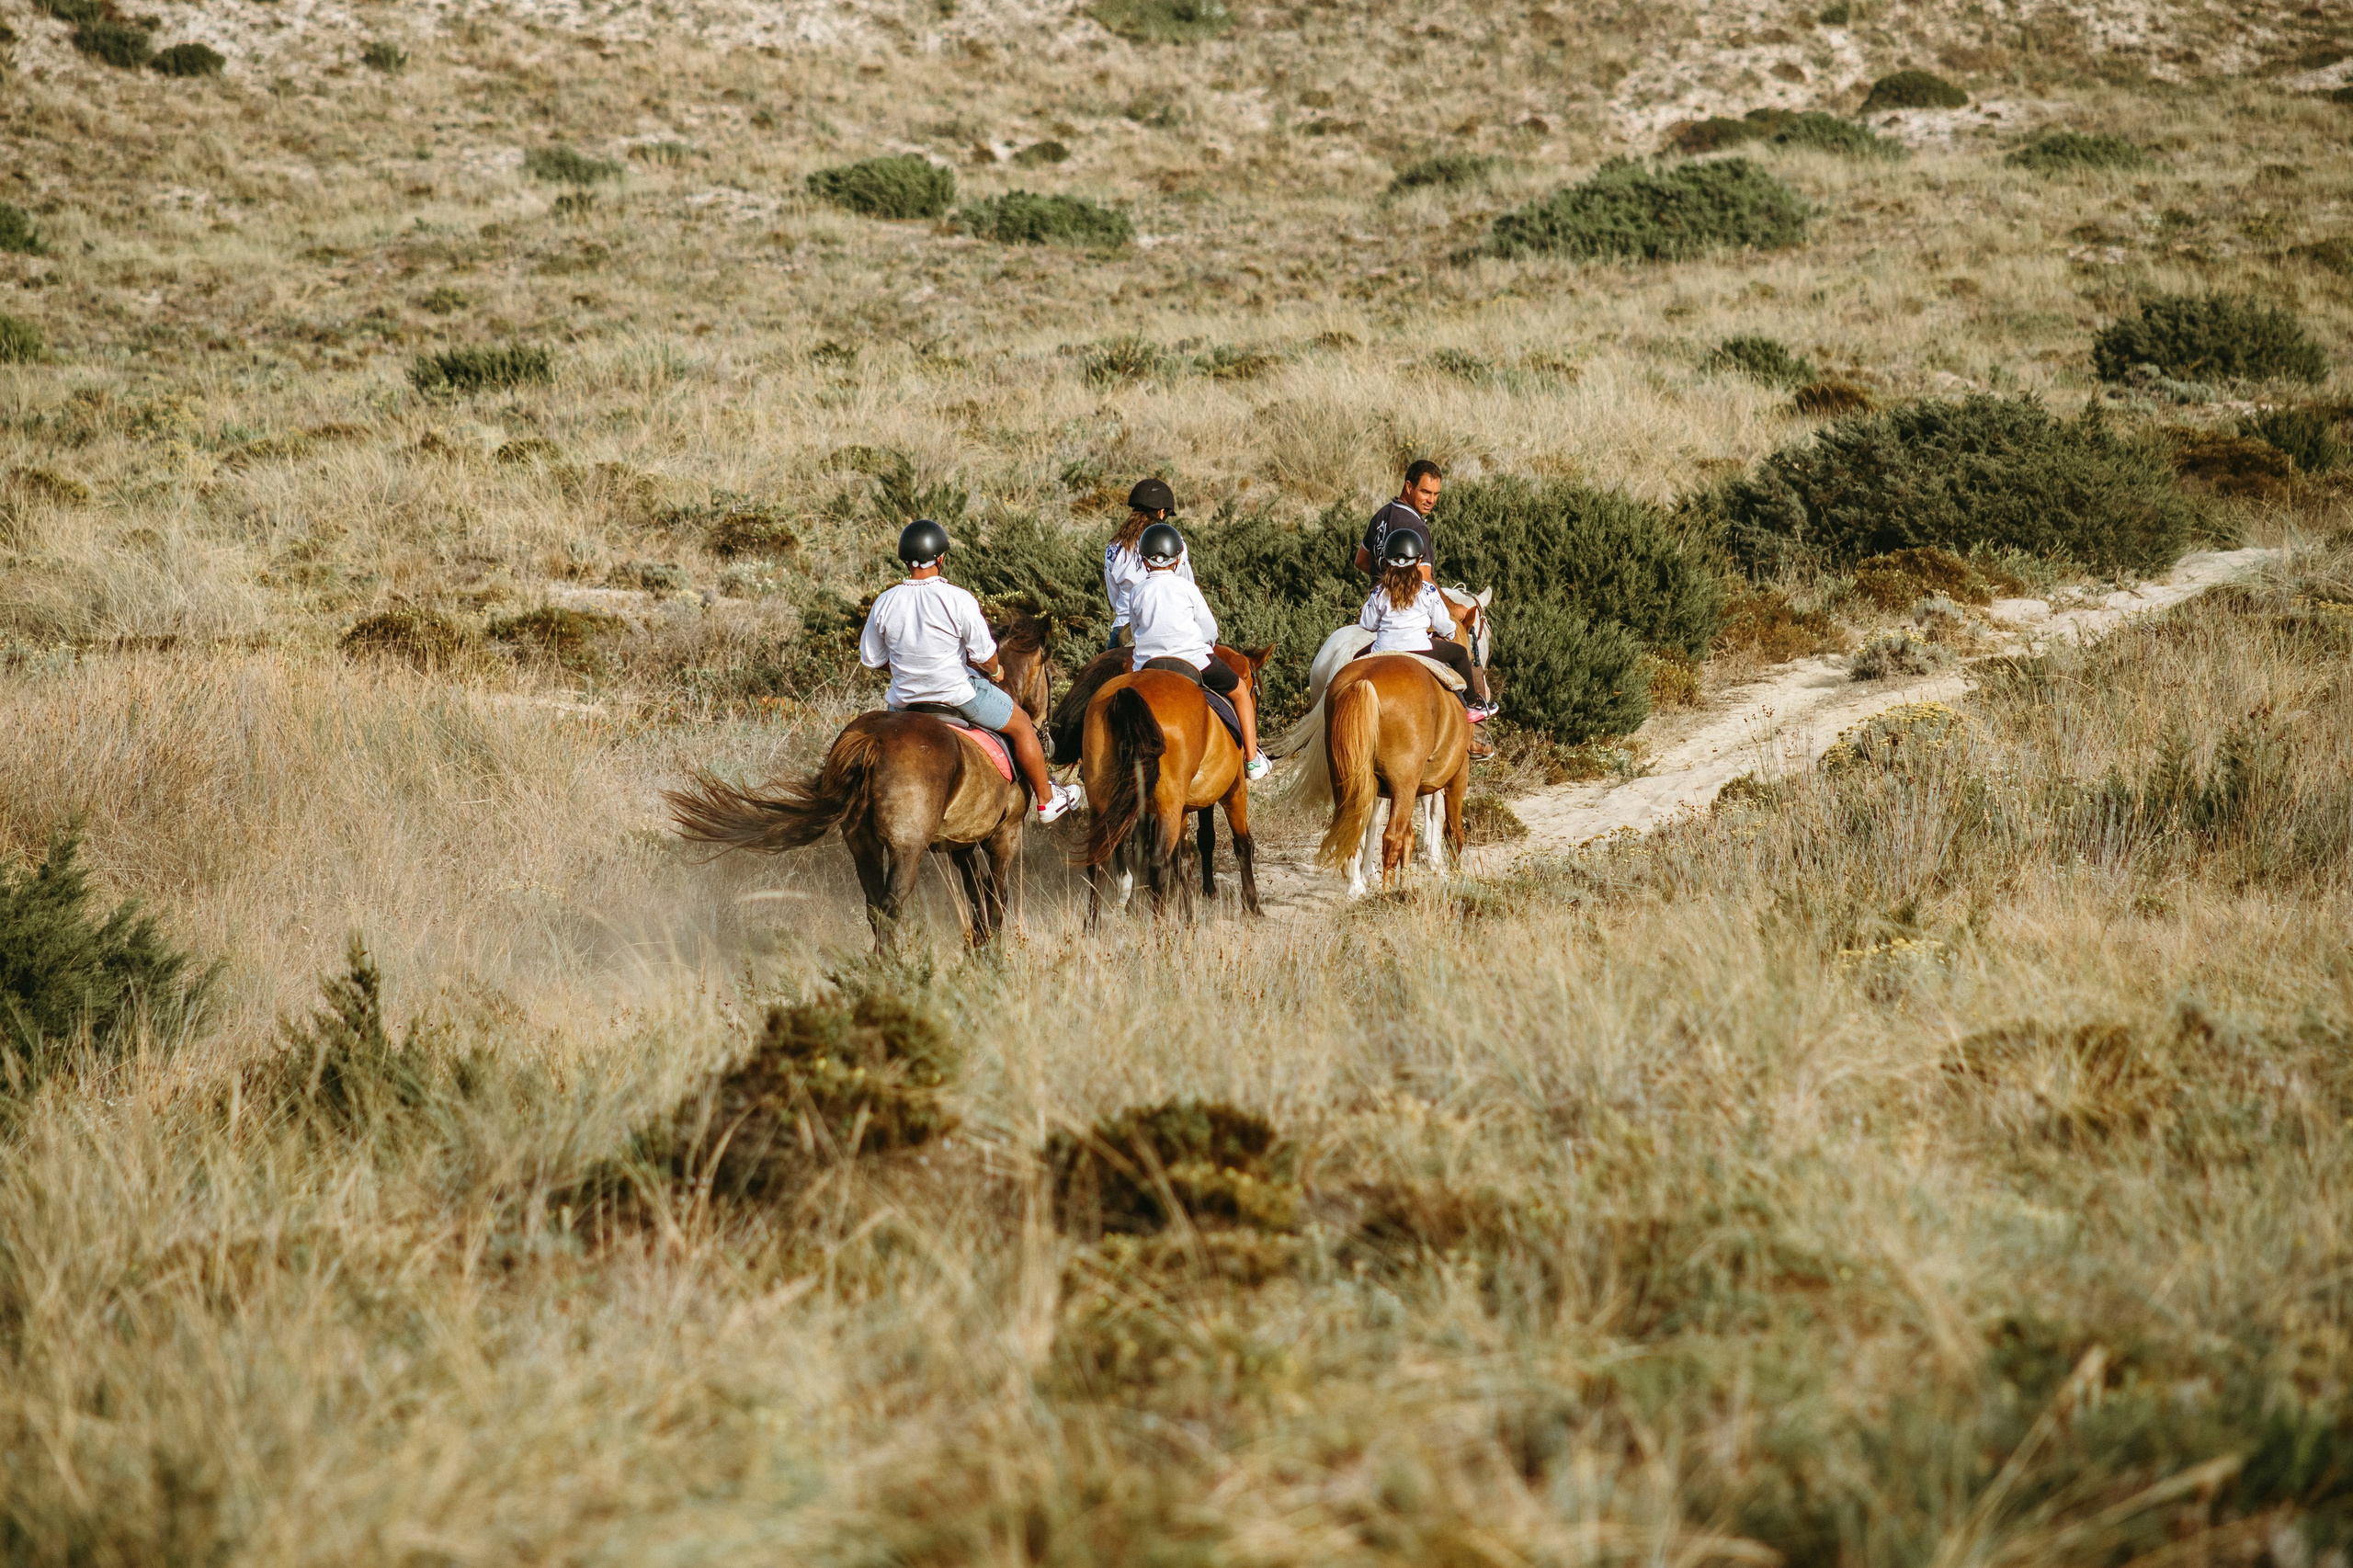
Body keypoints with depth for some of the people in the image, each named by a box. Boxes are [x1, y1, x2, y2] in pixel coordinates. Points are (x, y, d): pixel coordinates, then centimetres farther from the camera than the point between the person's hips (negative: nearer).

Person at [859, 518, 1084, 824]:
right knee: (1022, 726, 18)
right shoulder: (958, 600, -21)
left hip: (904, 700, 4)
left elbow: (871, 659, 1)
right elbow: (983, 655, -17)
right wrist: (995, 671, 7)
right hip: (957, 693, -4)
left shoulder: (885, 603, -10)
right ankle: (1047, 800, 29)